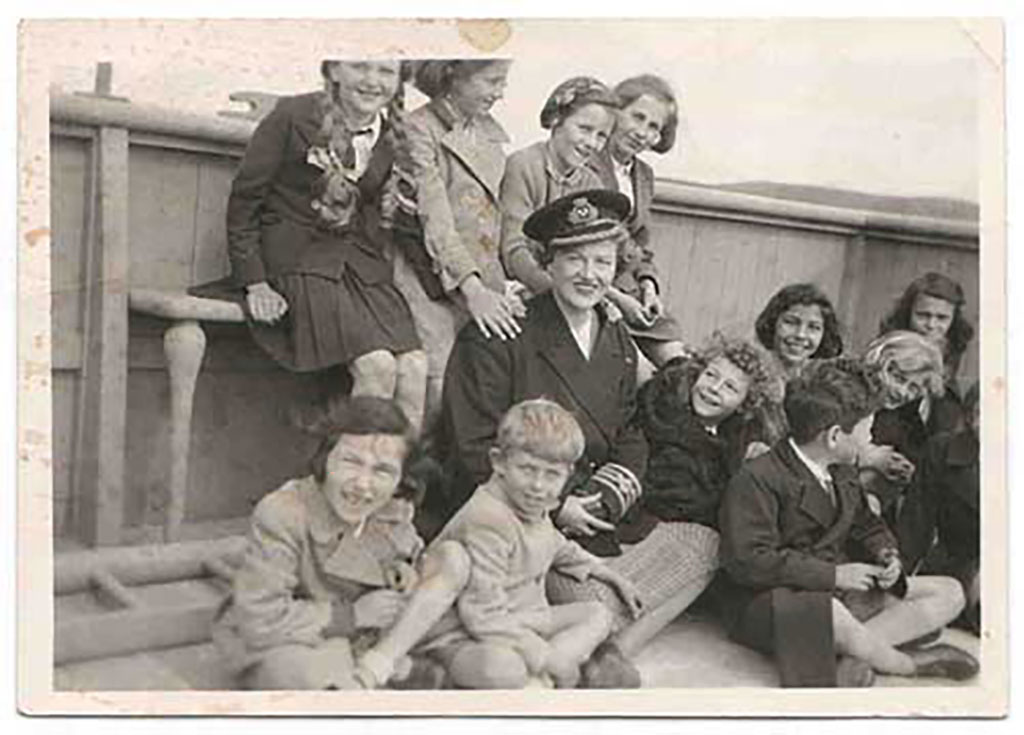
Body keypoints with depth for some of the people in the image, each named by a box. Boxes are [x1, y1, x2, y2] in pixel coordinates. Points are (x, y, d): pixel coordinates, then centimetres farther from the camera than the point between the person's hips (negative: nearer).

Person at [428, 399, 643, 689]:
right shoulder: (486, 523, -27)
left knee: (598, 615, 11)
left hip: (522, 623, 11)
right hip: (469, 637, -11)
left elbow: (558, 550, 29)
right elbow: (482, 616, -29)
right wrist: (546, 656, -23)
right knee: (501, 668, -41)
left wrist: (612, 577, 28)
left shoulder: (534, 508, 4)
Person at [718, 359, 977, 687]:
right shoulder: (756, 480, -16)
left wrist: (886, 555, 1)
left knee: (949, 593, -2)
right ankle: (913, 664, -12)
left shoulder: (842, 473, 13)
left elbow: (866, 525, 26)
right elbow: (748, 561, -24)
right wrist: (833, 574, -23)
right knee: (828, 614, -43)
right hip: (775, 600, -8)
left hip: (840, 591, 9)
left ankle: (856, 656, -24)